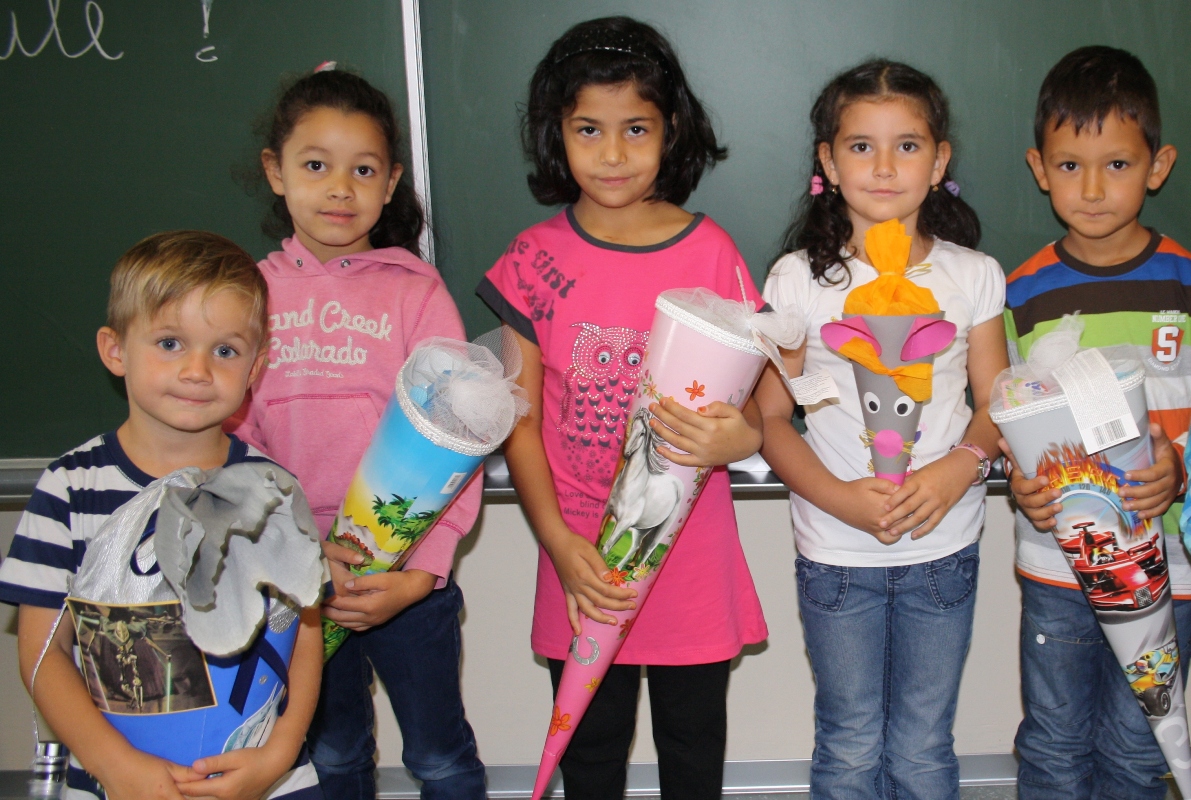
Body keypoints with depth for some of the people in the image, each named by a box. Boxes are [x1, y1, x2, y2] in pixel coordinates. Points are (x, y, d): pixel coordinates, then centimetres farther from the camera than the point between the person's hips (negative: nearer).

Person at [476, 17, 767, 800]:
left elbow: (751, 404, -3)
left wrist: (736, 437, -28)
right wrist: (559, 543, -16)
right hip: (581, 558, 1)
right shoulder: (536, 259, -4)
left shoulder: (709, 251, -7)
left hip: (691, 551, 0)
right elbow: (521, 421, -2)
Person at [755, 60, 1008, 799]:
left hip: (944, 548, 1)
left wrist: (961, 467, -16)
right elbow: (771, 418, -5)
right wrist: (841, 498, -19)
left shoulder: (973, 275, 0)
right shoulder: (800, 278, -6)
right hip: (836, 551, -1)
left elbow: (996, 403, 5)